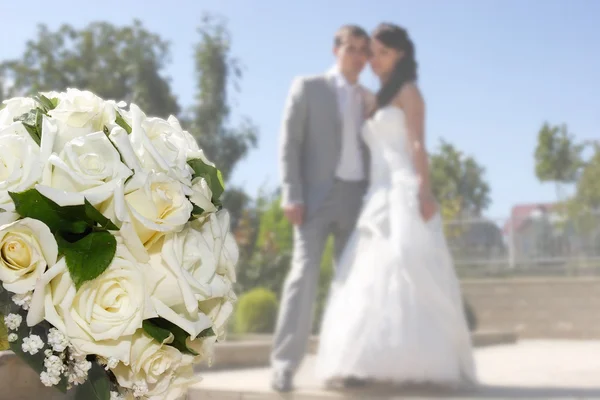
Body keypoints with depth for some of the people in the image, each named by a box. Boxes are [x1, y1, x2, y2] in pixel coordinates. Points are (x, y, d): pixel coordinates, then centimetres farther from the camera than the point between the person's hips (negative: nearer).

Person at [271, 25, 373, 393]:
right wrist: (292, 196, -13)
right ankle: (285, 364, -14)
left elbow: (369, 152, 18)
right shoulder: (308, 87, 5)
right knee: (305, 274, -15)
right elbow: (289, 144, -2)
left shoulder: (369, 99, 18)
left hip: (357, 198, 5)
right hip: (317, 196, -5)